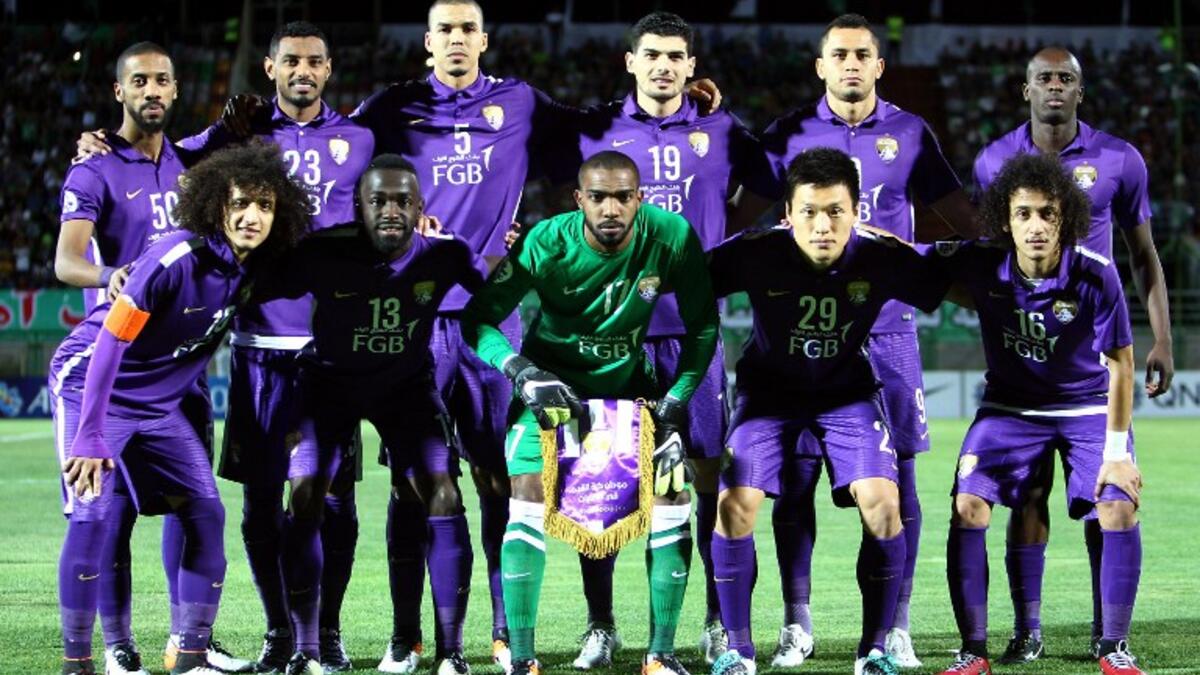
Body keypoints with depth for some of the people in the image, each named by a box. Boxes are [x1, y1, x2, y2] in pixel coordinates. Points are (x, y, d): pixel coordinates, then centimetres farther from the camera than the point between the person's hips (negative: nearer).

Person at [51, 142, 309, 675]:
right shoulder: (177, 257, -28)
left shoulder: (255, 267, -8)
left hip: (159, 402, 7)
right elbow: (109, 345, -26)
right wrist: (90, 439, -28)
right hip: (90, 385, -7)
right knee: (92, 514, -18)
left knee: (205, 512, -2)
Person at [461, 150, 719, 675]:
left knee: (672, 492, -11)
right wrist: (523, 372, -33)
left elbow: (702, 325, -7)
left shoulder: (672, 238, -20)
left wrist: (676, 400, -14)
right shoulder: (546, 245, -24)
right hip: (553, 377, -2)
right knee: (527, 497, -17)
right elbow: (479, 319, -18)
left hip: (629, 378, 2)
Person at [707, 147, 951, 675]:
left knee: (881, 500, -19)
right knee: (736, 502, -17)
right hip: (768, 390, 0)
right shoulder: (757, 254, -25)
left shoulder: (881, 259, -22)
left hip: (847, 392, 0)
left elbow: (947, 290, -4)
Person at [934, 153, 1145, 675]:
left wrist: (1116, 449, -15)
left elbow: (1121, 364, -15)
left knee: (1120, 508, -18)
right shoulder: (981, 265, -20)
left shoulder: (1096, 275, -24)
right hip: (1009, 406, 1)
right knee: (968, 506, -15)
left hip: (1088, 406, -1)